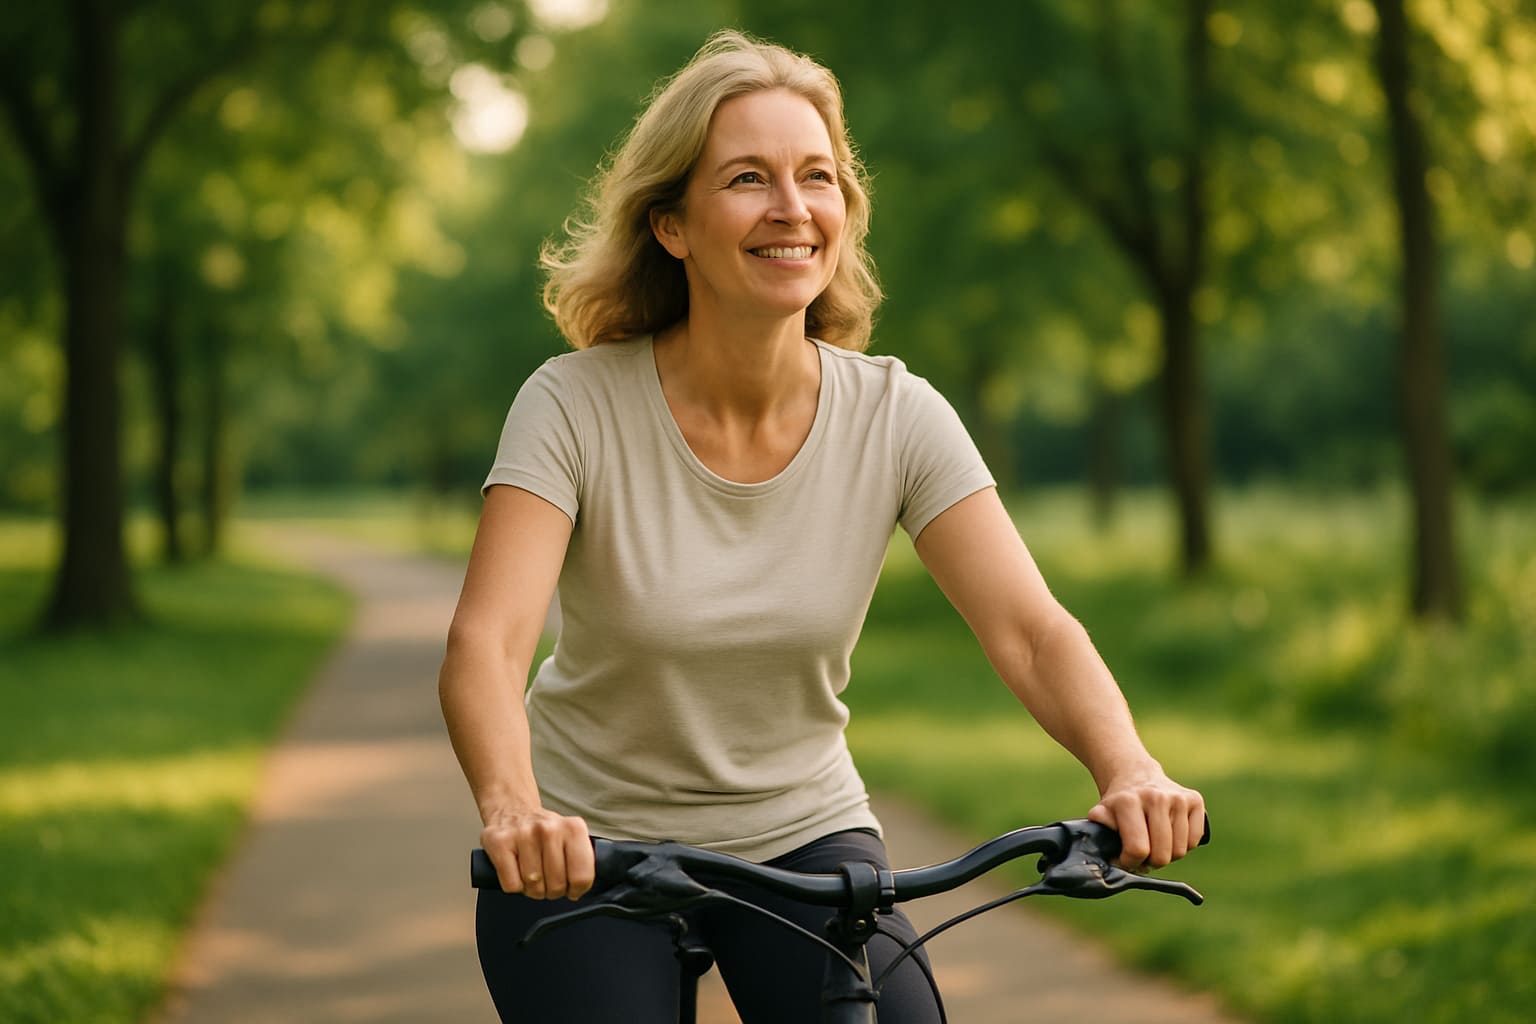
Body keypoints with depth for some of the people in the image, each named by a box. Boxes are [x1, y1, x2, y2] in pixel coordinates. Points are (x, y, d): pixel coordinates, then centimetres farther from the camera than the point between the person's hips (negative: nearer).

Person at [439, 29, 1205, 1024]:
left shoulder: (895, 416, -10)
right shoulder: (577, 405, -18)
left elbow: (1032, 631, -19)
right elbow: (484, 646, -29)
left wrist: (1130, 771, -39)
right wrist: (514, 810, -49)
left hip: (804, 837, 2)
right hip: (589, 851, -2)